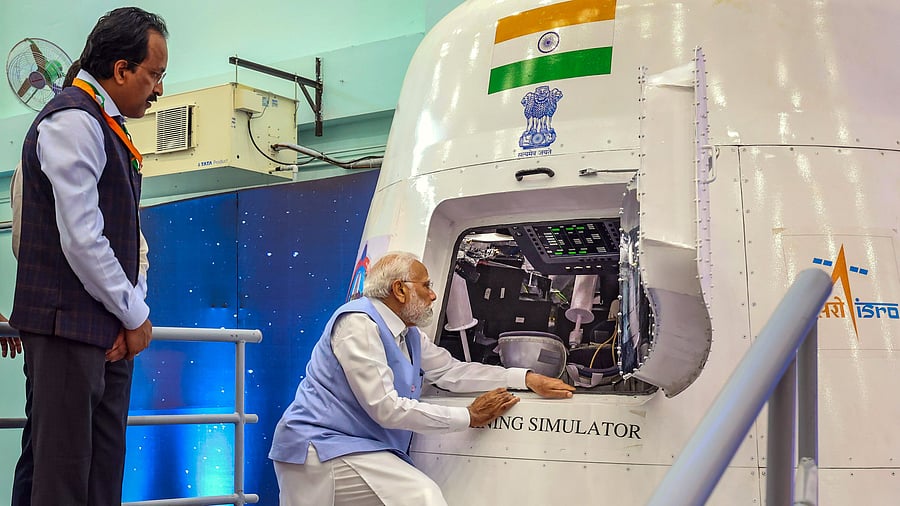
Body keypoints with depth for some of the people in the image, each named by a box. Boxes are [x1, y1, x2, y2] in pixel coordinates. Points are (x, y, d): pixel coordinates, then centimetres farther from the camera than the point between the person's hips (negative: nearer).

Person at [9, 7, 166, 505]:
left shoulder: (106, 125, 16)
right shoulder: (73, 120, -13)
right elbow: (80, 239, -19)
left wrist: (136, 310, 4)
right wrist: (135, 317, -9)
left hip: (110, 332, 10)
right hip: (70, 325, -9)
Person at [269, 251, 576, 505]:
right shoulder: (359, 324, -16)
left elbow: (452, 371, 14)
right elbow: (386, 408, -20)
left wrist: (528, 378, 7)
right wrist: (469, 417, -12)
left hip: (365, 448, 9)